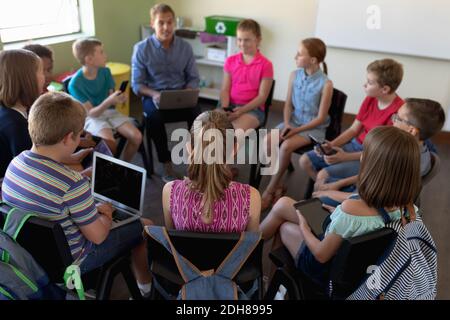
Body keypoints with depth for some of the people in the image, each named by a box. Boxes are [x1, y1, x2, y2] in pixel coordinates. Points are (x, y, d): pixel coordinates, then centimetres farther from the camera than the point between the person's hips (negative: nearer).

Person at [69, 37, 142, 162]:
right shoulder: (75, 84, -18)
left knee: (137, 136, -15)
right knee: (111, 144, -31)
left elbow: (111, 97, 3)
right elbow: (91, 113, -19)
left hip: (109, 111, 5)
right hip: (92, 117, -5)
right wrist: (109, 101, -36)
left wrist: (118, 99, -22)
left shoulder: (105, 71, -3)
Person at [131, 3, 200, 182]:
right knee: (154, 116, -36)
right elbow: (137, 84, -3)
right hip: (154, 96, -1)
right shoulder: (141, 49, -3)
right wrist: (153, 94, -23)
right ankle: (167, 166, -21)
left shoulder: (185, 47, 4)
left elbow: (194, 78, 7)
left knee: (197, 113, -31)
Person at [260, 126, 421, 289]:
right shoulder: (406, 208, -21)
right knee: (283, 205, 19)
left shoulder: (351, 210, -42)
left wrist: (303, 228, -7)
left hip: (326, 268, -6)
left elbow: (322, 255, -26)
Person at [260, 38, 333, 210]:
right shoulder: (294, 75, 1)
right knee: (268, 140, -21)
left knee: (286, 146, -30)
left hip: (313, 128, -5)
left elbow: (320, 118, -13)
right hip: (293, 121, 5)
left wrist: (297, 130, -18)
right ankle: (277, 186, -7)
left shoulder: (325, 84, -15)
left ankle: (271, 189, -11)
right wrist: (287, 124, -11)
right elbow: (288, 103, 6)